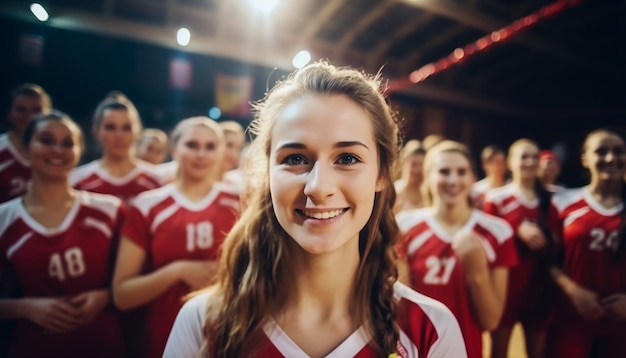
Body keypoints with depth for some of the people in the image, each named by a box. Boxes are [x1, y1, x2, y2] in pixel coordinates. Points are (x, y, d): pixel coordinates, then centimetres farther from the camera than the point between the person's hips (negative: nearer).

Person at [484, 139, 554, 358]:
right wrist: (518, 230, -18)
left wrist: (546, 244, -6)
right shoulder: (496, 198, -8)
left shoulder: (549, 199, 6)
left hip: (538, 289, 4)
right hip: (505, 289, -4)